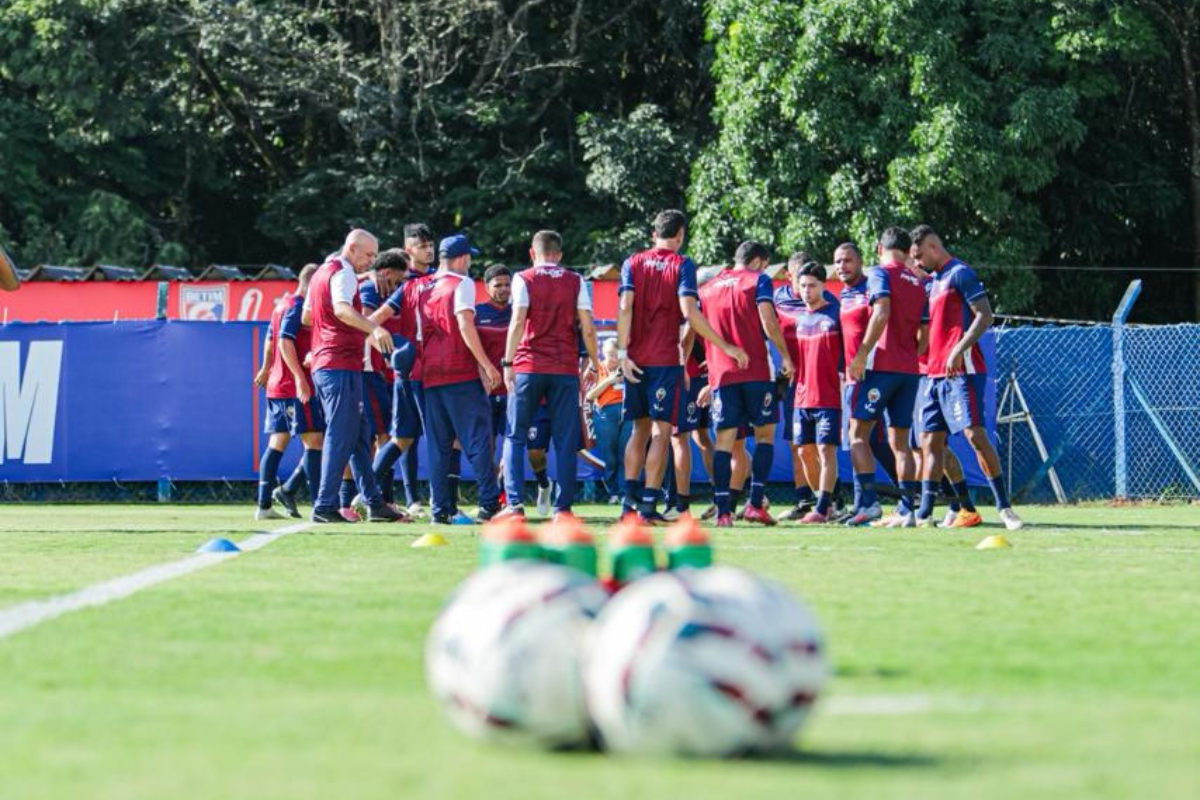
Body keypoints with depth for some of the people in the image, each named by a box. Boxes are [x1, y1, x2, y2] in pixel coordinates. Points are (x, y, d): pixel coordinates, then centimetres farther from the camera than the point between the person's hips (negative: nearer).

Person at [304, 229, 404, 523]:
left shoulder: (322, 272, 20)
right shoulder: (343, 272, -10)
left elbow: (307, 315, 31)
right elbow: (341, 308, -30)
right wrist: (374, 328, -46)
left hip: (322, 364, 10)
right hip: (342, 366, -10)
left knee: (359, 434, 13)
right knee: (341, 436, -9)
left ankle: (373, 502, 15)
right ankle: (325, 506, -11)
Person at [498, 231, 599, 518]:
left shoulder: (524, 279, 2)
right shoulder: (575, 282, 8)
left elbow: (518, 322, -8)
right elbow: (587, 328, 3)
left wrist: (508, 363, -8)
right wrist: (594, 363, 12)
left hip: (528, 367, -1)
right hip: (565, 369, 1)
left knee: (515, 437, 5)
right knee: (565, 441, 4)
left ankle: (514, 503, -6)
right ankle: (563, 506, -1)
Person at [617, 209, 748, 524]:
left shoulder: (633, 263, 8)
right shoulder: (682, 265, -2)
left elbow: (625, 307, -3)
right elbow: (689, 312, -12)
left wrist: (623, 352, -5)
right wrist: (725, 347, -9)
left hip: (635, 359, 4)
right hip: (666, 359, -4)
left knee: (640, 429, 14)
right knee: (660, 432, -2)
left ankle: (630, 498, 5)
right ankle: (648, 504, -8)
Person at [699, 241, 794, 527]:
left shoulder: (708, 288, 18)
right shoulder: (758, 280, 3)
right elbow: (768, 323, -9)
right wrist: (785, 356, -2)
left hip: (721, 373, 4)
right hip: (756, 370, -4)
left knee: (724, 441, 2)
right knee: (765, 434, 7)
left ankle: (723, 511, -7)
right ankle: (755, 504, -4)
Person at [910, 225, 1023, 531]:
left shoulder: (960, 274, -6)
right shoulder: (933, 283, 21)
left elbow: (984, 316, -14)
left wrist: (958, 350, -23)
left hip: (961, 370, -9)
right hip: (936, 373, 9)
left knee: (974, 434, -15)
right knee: (930, 441, 6)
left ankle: (1003, 506, -12)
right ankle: (924, 512, 7)